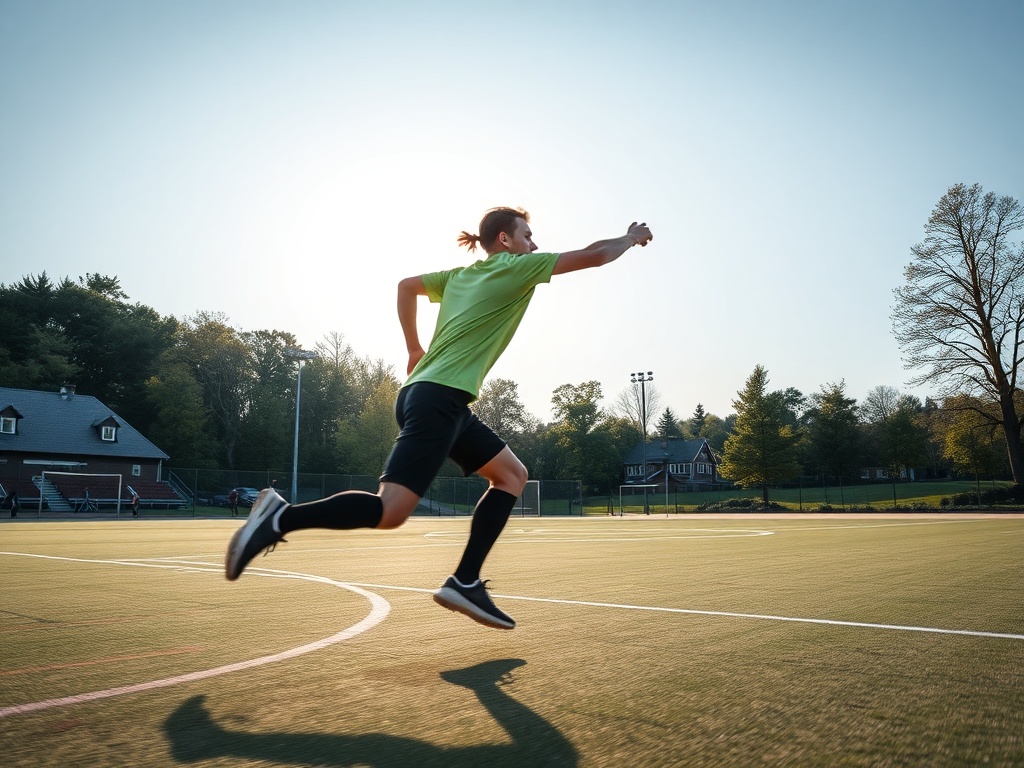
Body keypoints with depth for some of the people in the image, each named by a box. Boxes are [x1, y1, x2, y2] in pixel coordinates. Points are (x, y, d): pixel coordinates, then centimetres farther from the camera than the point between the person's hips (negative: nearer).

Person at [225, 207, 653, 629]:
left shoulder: (462, 275, 21)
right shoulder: (516, 268, 0)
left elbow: (406, 285, 32)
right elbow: (593, 256, 4)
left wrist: (414, 349, 33)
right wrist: (630, 238, 22)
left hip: (437, 399, 10)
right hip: (439, 399, -10)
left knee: (512, 475, 11)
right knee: (390, 511, -16)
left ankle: (465, 582, 5)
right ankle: (282, 517, -14)